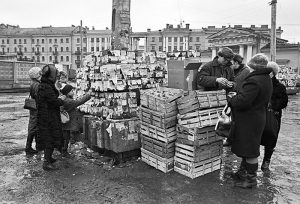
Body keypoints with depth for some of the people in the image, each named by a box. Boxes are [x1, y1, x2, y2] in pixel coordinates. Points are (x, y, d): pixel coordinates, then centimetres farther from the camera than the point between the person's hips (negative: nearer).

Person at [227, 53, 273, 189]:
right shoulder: (266, 79, 9)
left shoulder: (253, 81, -25)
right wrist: (237, 94, 6)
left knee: (249, 151, 4)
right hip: (258, 118, 10)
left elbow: (242, 102, -29)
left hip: (249, 121, -10)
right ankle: (243, 172, 37)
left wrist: (231, 98, -10)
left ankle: (251, 179, 19)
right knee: (247, 148, 21)